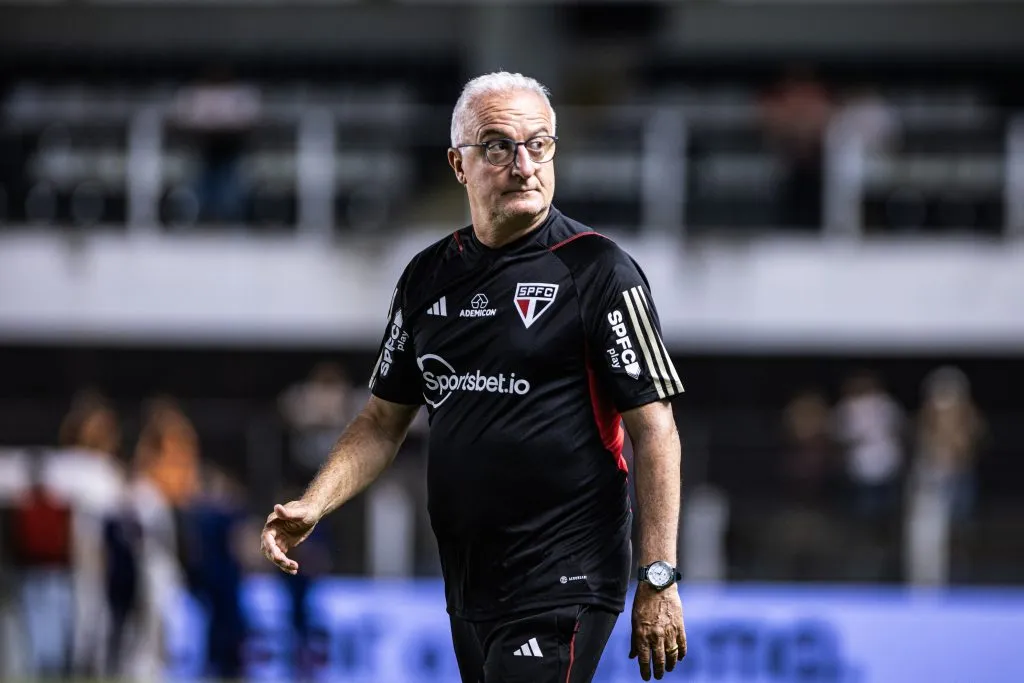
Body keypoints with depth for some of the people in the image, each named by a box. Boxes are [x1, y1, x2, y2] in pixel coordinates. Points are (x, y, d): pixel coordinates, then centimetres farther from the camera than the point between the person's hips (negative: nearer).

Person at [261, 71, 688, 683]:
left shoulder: (598, 271, -6)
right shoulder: (430, 276, 12)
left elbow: (653, 427, -8)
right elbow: (385, 421, 19)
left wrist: (659, 580, -13)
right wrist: (312, 507, 3)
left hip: (564, 582, -6)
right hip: (469, 586, 7)